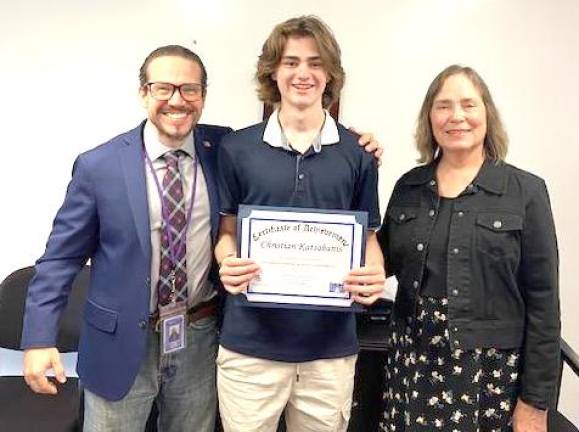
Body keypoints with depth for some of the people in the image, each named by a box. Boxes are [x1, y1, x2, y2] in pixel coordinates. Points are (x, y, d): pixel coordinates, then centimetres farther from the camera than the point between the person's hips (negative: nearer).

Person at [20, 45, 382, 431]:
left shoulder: (225, 149, -5)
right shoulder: (98, 166, -9)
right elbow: (61, 257, -4)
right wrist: (40, 338, -10)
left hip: (200, 339, 2)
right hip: (120, 343, -1)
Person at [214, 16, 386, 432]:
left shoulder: (358, 152, 2)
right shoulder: (237, 148, -1)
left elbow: (367, 235, 8)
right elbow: (227, 231, 6)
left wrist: (375, 273, -13)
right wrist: (229, 264, -16)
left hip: (331, 343, 1)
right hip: (250, 340, -1)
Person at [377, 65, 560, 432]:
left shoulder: (526, 191, -6)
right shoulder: (409, 187, 4)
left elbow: (542, 301, -5)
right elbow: (387, 263, 11)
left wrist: (536, 400, -6)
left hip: (491, 373, -2)